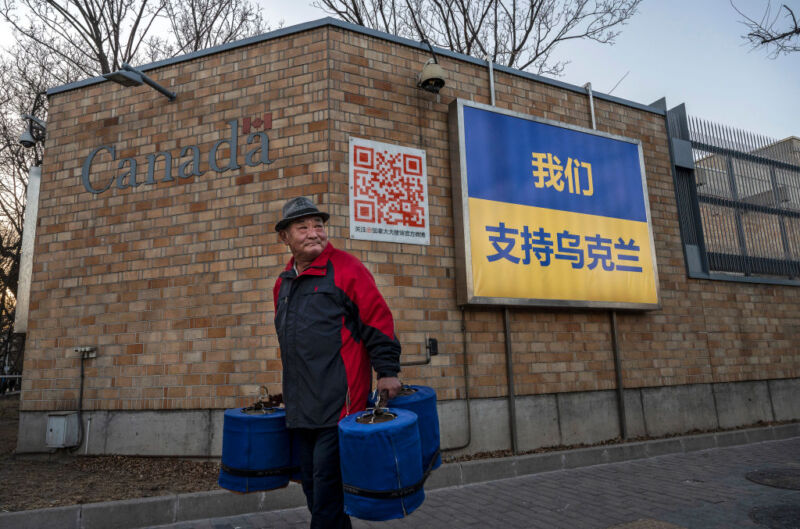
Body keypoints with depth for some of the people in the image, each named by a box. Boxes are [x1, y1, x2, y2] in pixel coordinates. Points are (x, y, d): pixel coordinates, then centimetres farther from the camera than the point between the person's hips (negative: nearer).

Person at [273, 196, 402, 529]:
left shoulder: (346, 269, -6)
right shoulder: (283, 283, 15)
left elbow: (379, 320, -8)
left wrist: (387, 371, -11)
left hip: (338, 402, -7)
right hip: (299, 408, 7)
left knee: (327, 486, -1)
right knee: (312, 486, 16)